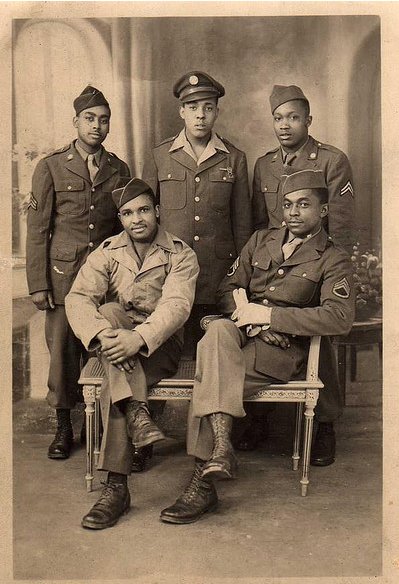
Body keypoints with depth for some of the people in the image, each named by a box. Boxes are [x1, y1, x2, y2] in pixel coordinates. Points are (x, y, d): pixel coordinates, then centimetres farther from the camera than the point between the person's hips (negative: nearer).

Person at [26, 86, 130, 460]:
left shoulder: (119, 170, 10)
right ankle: (64, 427, 14)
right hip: (64, 274, -1)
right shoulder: (51, 167, 3)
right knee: (62, 348, -1)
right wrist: (37, 285, -4)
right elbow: (37, 229, 1)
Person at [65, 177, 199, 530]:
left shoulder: (181, 255, -2)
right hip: (116, 339, 3)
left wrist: (138, 338, -37)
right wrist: (102, 335, -32)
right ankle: (137, 411, -41)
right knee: (109, 312, -32)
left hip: (160, 346, -3)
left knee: (113, 384, -32)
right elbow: (78, 299, -10)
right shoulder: (107, 253, 6)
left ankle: (117, 487, -28)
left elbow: (176, 306, -19)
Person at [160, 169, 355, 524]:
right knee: (218, 331, -33)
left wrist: (267, 315, -14)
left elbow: (340, 318, -11)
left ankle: (202, 483, -26)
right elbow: (228, 288, 18)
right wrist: (248, 318, -6)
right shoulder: (261, 240, 23)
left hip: (284, 351, -4)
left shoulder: (333, 260, 6)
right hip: (241, 336, 4)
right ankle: (221, 448, -37)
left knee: (210, 376, -29)